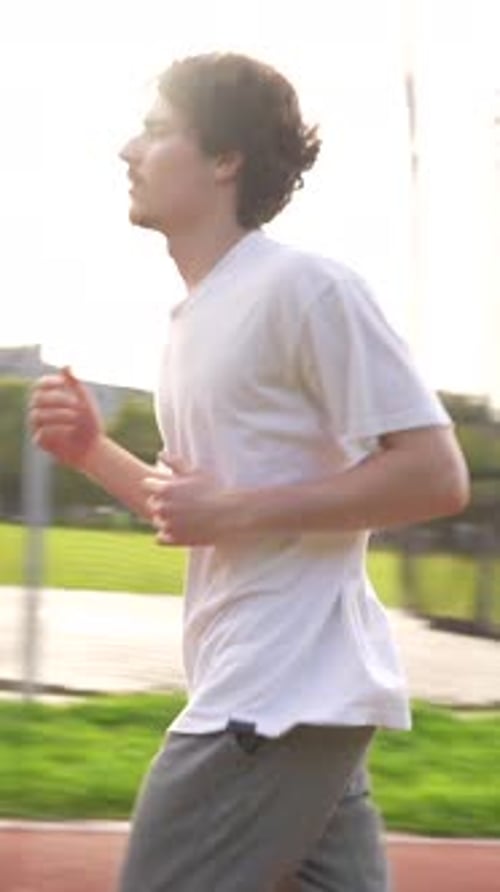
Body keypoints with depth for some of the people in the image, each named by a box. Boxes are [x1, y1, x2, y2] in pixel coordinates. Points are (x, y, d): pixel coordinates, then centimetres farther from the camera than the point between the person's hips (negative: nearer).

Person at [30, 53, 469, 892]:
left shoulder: (303, 286, -13)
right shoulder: (192, 316, 16)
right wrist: (92, 452, 8)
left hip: (281, 695, -9)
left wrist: (233, 510, -19)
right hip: (265, 693, 10)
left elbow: (436, 476, -17)